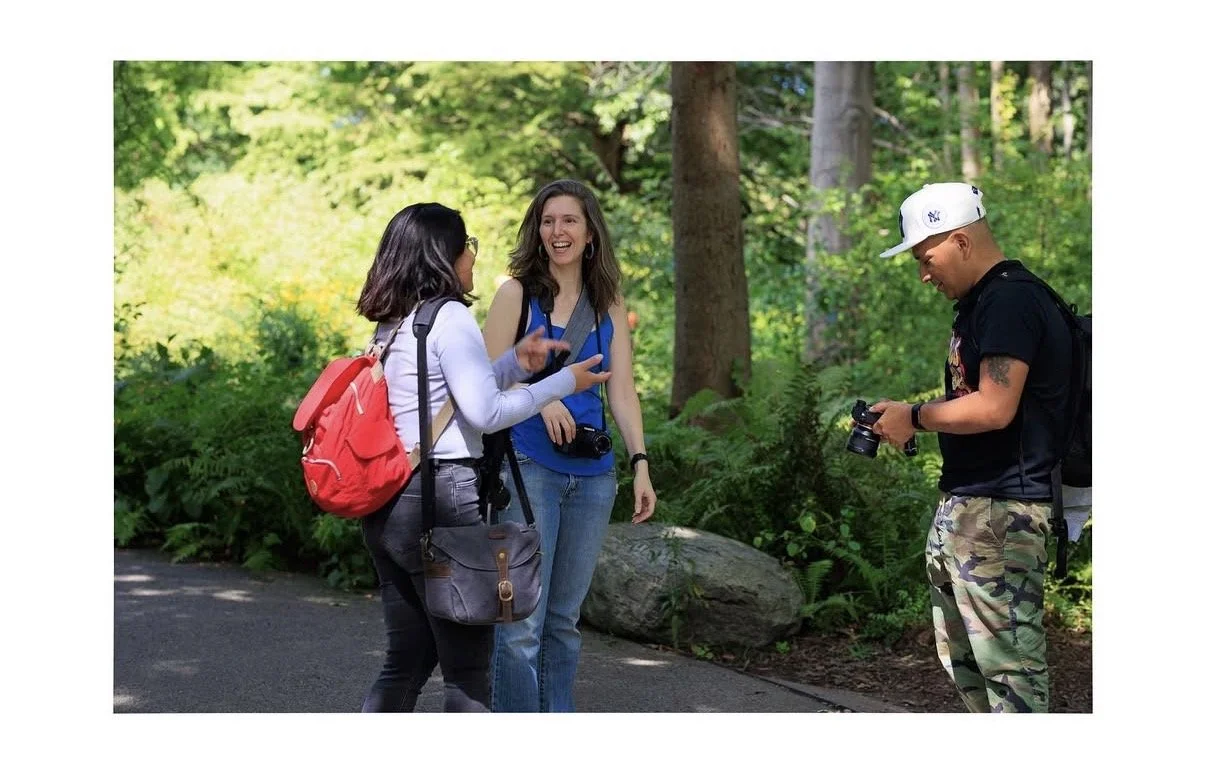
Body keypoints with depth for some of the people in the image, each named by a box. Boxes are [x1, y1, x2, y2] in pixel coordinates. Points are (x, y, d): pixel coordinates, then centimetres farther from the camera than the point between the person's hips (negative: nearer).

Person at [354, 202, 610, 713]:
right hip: (443, 502, -9)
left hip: (388, 505, 9)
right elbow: (485, 413, -14)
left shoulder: (395, 324, 16)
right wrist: (564, 383, -5)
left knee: (406, 661, 15)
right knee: (468, 671, 0)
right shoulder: (449, 317, -10)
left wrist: (515, 362, 16)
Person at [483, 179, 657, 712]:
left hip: (592, 474, 4)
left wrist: (640, 463, -1)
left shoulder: (609, 303, 11)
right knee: (523, 622, -8)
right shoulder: (518, 292, 0)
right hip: (528, 465, -4)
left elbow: (622, 391, 8)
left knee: (564, 619, 11)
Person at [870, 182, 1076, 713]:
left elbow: (994, 408, -23)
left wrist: (915, 417, -10)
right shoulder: (980, 302, 17)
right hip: (960, 507, 11)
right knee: (961, 657, 17)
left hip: (998, 512, -11)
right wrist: (899, 420, 10)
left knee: (1009, 662, -8)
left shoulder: (1010, 301, -16)